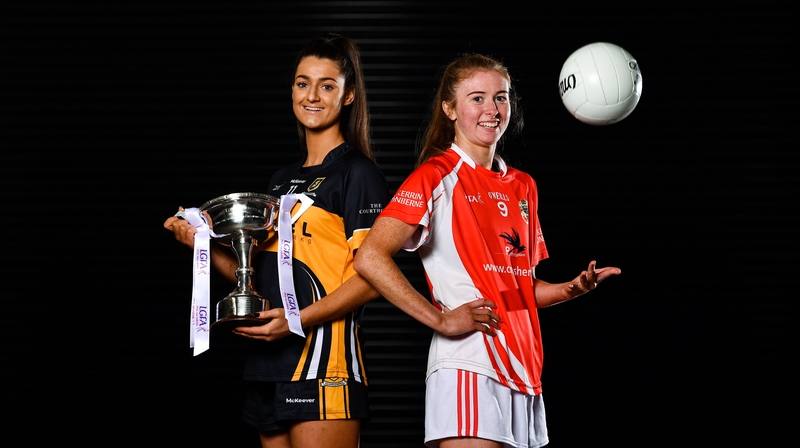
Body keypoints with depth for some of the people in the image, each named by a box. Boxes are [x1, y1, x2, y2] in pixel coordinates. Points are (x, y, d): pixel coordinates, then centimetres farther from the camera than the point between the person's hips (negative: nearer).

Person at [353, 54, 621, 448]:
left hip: (523, 371, 7)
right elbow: (370, 259, -14)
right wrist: (440, 319, -15)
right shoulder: (437, 176, -3)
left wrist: (572, 288, 4)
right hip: (469, 368, -7)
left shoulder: (522, 186, 18)